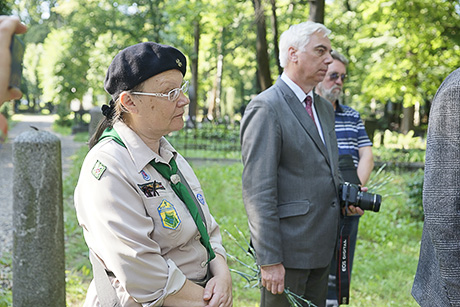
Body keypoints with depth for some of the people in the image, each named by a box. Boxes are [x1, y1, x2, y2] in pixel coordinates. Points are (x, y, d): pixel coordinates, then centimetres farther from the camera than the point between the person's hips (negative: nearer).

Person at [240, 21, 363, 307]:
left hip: (322, 247, 8)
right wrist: (269, 261, -21)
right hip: (287, 249, -8)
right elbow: (258, 191, -19)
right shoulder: (266, 107, -14)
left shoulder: (324, 108, 14)